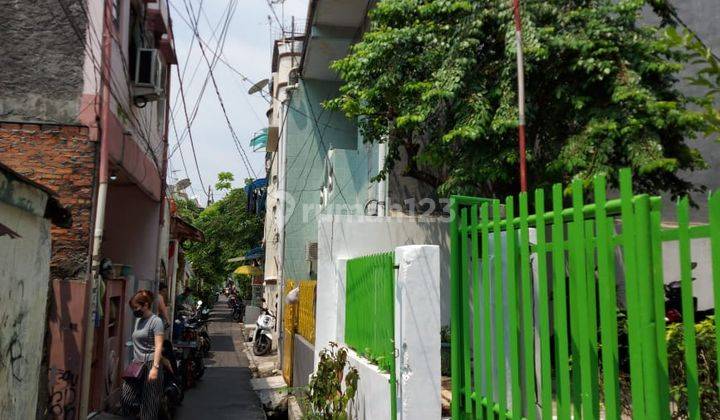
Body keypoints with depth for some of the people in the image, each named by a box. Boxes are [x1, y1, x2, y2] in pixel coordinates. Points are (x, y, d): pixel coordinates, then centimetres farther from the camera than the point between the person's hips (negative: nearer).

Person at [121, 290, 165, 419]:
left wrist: (155, 367, -23)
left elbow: (158, 346, -16)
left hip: (150, 365, -8)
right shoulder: (138, 320, 15)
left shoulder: (156, 321, -10)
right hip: (137, 364, 8)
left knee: (149, 403, -2)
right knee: (126, 399, 2)